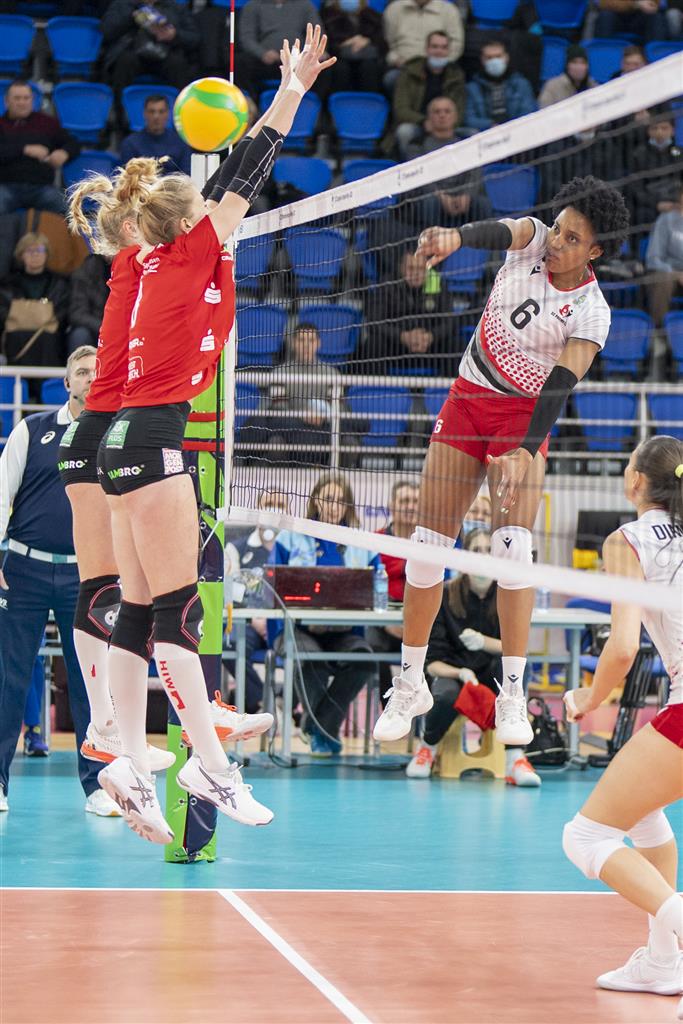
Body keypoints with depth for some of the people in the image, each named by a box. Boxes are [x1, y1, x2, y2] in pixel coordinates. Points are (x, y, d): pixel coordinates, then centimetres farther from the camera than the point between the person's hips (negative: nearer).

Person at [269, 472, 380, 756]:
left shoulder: (362, 546, 16)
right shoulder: (291, 538, 11)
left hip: (343, 631, 2)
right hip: (296, 627, -2)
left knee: (363, 658, -33)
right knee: (311, 657, -38)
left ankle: (318, 727, -16)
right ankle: (324, 730, -13)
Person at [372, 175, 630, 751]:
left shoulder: (591, 312, -15)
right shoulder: (533, 239, -7)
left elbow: (560, 386, -26)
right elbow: (501, 232, -30)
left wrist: (525, 452, -40)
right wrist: (457, 236, -53)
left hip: (525, 416, -3)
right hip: (469, 398, 3)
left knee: (513, 543, -20)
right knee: (429, 541, -1)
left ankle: (513, 695, -13)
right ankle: (411, 683, 11)